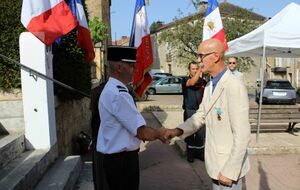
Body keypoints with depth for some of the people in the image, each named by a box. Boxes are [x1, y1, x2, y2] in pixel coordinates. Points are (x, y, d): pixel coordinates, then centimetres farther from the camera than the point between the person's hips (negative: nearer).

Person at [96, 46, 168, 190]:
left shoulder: (112, 89, 9)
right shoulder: (118, 94, -25)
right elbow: (142, 132, -23)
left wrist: (157, 133, 7)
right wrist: (158, 133, -3)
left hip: (118, 157, 10)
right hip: (122, 160, -10)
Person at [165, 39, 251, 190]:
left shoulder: (234, 87, -23)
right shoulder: (209, 86, 7)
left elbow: (242, 135, -23)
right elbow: (201, 115, 10)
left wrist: (230, 171, -20)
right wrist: (179, 130, -7)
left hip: (229, 166, -8)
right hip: (215, 163, 8)